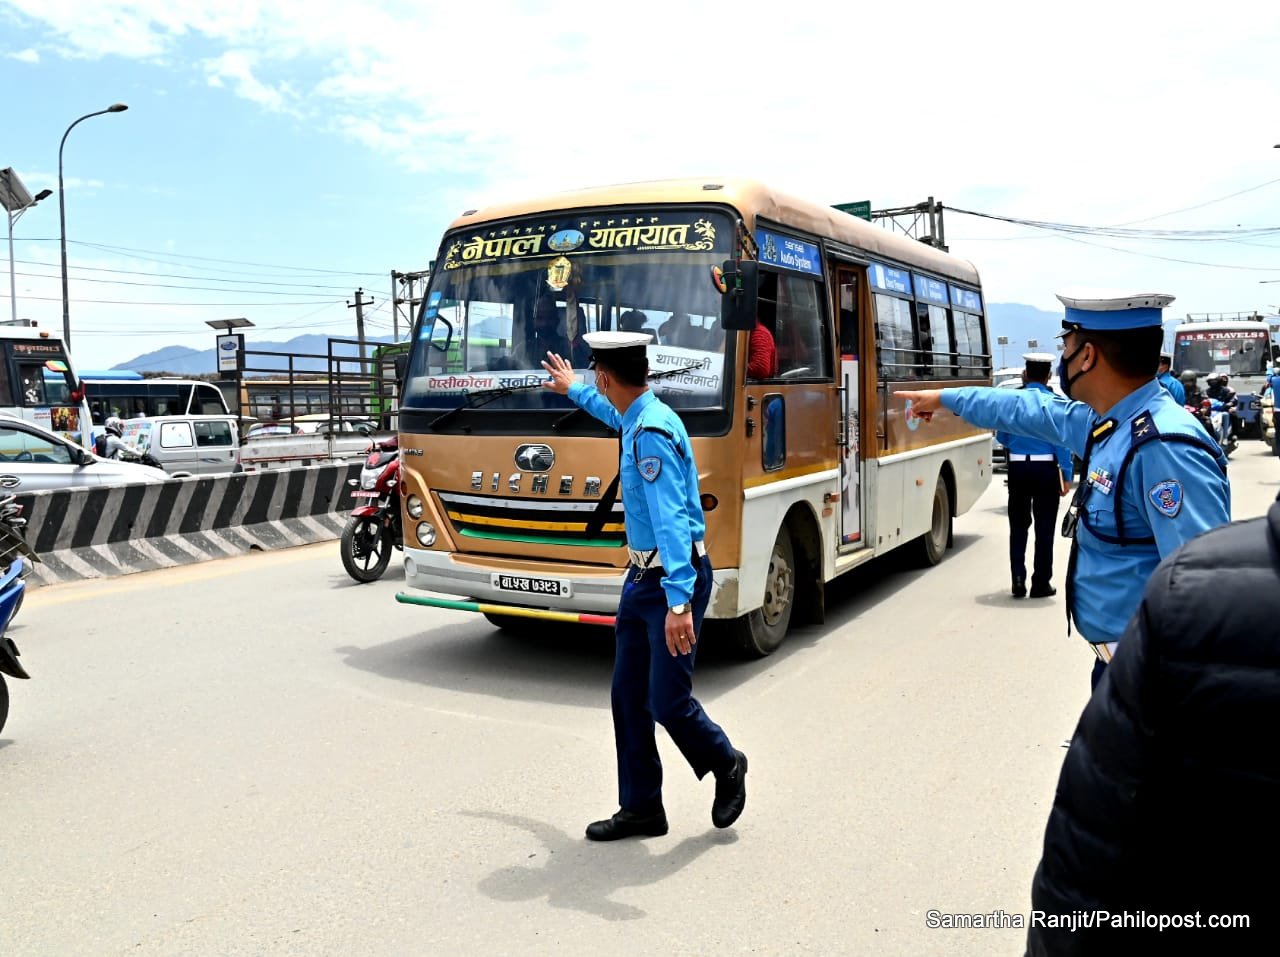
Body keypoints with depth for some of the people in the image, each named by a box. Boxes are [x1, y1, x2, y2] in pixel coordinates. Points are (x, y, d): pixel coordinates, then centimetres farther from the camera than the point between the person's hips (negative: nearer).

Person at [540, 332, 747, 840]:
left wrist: (679, 601, -33)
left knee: (669, 702, -3)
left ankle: (727, 767, 26)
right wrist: (573, 390, 50)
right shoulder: (640, 418, 8)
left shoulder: (653, 434, -22)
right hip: (642, 576, 10)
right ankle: (641, 808, 23)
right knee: (629, 697, 11)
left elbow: (672, 521, -29)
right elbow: (615, 413, 35)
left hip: (674, 578, -10)